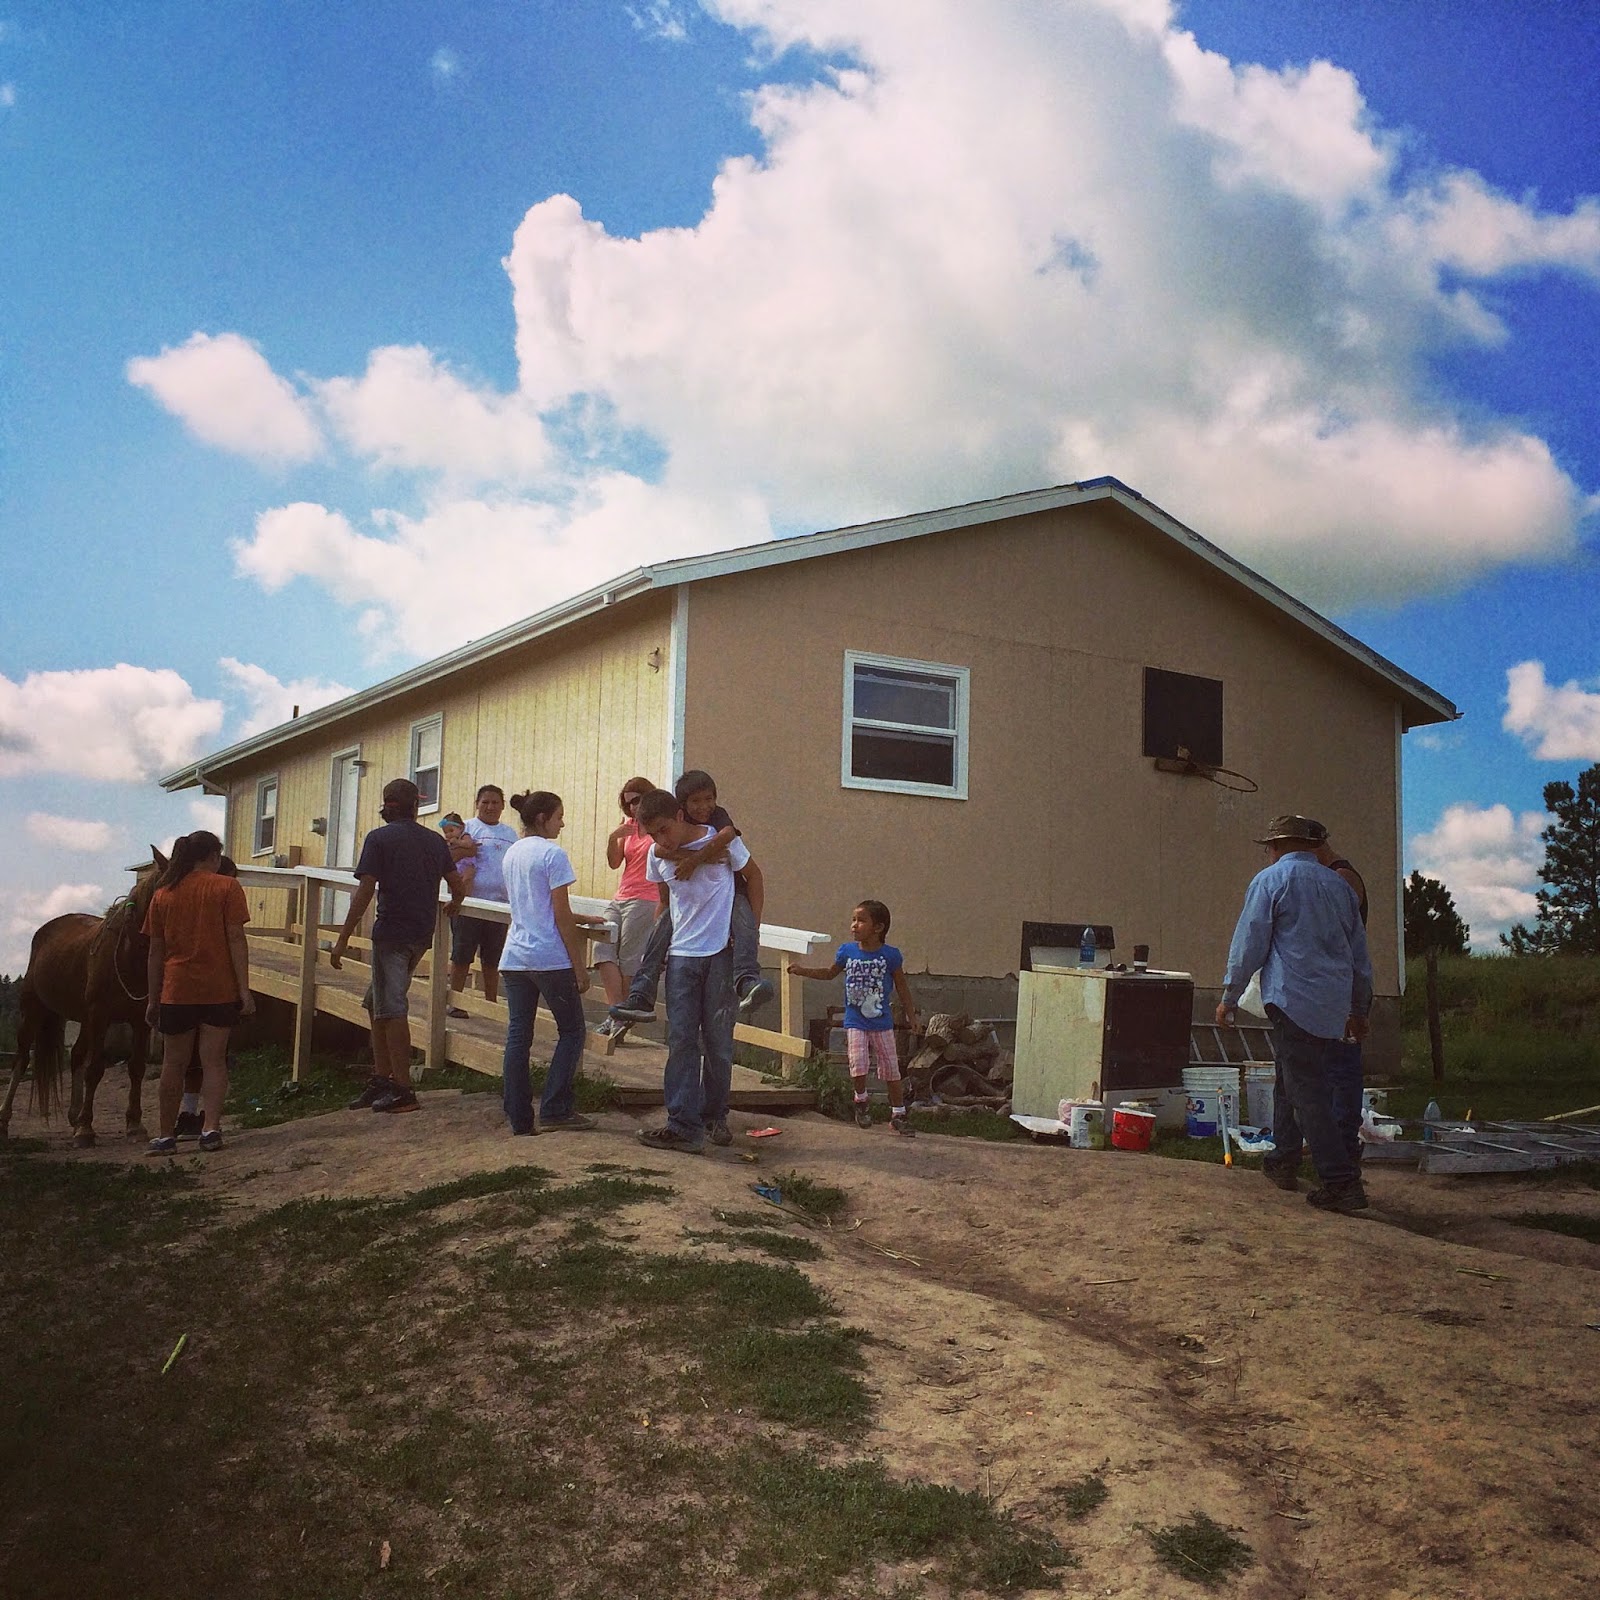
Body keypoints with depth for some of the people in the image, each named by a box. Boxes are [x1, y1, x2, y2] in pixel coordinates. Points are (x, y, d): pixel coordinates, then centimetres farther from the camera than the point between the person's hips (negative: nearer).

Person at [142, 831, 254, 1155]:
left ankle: (167, 1135, 17)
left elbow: (155, 951, 7)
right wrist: (244, 990, -9)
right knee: (214, 1060, 6)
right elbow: (236, 940, -9)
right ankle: (210, 1127, -6)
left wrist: (153, 999, 12)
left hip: (176, 991, 2)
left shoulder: (163, 894, 7)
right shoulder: (226, 887, -2)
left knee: (173, 1064, 12)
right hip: (219, 990, -2)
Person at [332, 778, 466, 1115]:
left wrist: (343, 939, -9)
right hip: (422, 934, 6)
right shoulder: (435, 841, 9)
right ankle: (381, 1080, 17)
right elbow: (457, 884, 16)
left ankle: (402, 1090, -1)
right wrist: (454, 905, 40)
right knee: (377, 1002, 17)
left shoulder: (378, 838, -6)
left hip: (391, 933, -6)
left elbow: (365, 892, -12)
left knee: (391, 1010, -2)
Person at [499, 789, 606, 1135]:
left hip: (514, 957, 7)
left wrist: (581, 919, 22)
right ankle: (555, 1110, 1)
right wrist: (580, 966, -8)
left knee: (518, 1035, 8)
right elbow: (561, 916, -12)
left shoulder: (512, 853, 12)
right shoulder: (552, 854, -11)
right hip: (549, 958, -7)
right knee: (572, 1032, 6)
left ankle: (519, 1117, 10)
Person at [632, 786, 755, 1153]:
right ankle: (683, 1125, -3)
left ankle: (715, 1116, 20)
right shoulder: (657, 855, 2)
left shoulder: (722, 840, -8)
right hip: (681, 954, 3)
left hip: (722, 953, -3)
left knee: (718, 1040, 4)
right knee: (681, 1040, -3)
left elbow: (753, 877, 5)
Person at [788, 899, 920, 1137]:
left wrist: (911, 1016, 3)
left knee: (891, 1070, 3)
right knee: (858, 1066, -12)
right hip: (855, 1022, 1)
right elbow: (830, 973, 17)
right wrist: (802, 971, 9)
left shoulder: (890, 955, -9)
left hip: (882, 1023, -1)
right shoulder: (847, 951, -2)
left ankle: (898, 1115, 16)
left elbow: (902, 989, 1)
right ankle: (861, 1102, 16)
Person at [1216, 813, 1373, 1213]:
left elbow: (1248, 943, -4)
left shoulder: (1270, 880, -2)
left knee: (1307, 1091, -6)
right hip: (1334, 1005, 7)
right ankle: (1284, 1162, 26)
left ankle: (1341, 1183, -11)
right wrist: (1359, 1010, 29)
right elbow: (1360, 953, 21)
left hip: (1293, 1000, -7)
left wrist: (1229, 997, 5)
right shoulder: (1339, 885, 16)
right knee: (1291, 1077, 20)